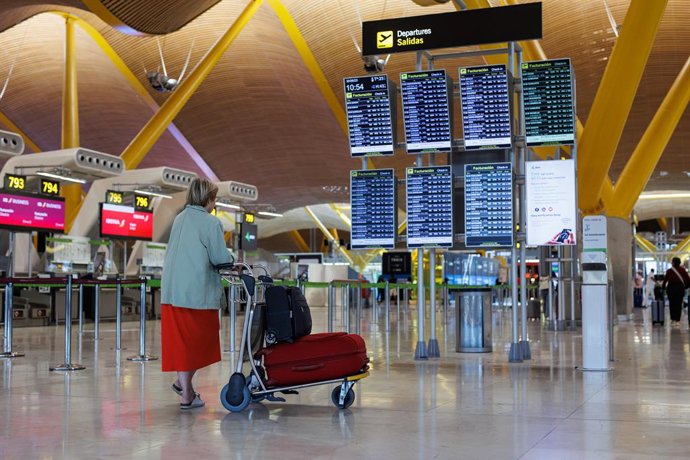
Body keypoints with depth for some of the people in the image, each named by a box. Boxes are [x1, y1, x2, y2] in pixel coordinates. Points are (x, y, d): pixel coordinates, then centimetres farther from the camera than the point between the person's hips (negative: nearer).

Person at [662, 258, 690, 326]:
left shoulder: (669, 271, -9)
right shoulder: (682, 270, -2)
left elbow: (665, 279, -6)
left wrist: (663, 287, 9)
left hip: (671, 288, -2)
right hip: (680, 288, 2)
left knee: (672, 304, 10)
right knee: (679, 304, 8)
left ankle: (673, 319, 10)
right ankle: (677, 319, 6)